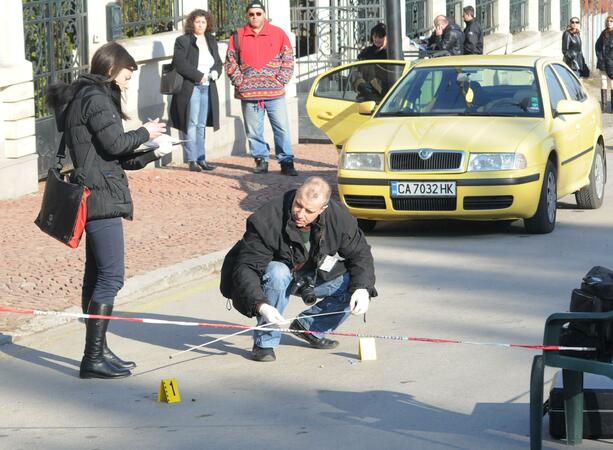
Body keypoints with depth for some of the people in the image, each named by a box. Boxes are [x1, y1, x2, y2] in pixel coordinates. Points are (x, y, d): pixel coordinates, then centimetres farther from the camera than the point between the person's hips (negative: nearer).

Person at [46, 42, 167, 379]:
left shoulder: (86, 96, 21)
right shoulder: (96, 98, -10)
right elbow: (114, 143, -18)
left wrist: (149, 155, 18)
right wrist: (145, 133, -1)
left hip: (95, 198, 11)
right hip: (102, 197, -11)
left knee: (96, 276, 13)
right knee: (111, 277, -11)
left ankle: (98, 351, 19)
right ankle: (94, 357, -13)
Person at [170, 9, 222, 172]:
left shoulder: (211, 41, 16)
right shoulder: (182, 41, -2)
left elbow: (218, 62, 20)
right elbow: (180, 64, -12)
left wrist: (215, 72, -3)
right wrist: (199, 75, -15)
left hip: (207, 88, 6)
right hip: (191, 87, -6)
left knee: (201, 125, 7)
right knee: (192, 124, -6)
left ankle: (201, 159, 10)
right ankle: (192, 160, -5)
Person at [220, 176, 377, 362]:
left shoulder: (338, 216, -19)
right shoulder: (267, 221, -32)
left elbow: (360, 253, -7)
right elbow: (245, 268, -34)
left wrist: (362, 289, -26)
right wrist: (261, 305, -51)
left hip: (312, 277, 5)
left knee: (355, 286, -16)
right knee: (278, 273, -40)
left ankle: (308, 327, 4)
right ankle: (264, 342, -24)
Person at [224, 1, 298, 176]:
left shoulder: (278, 34, 5)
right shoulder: (238, 36, 7)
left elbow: (288, 60, 6)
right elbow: (230, 62, 9)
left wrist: (281, 81, -3)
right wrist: (239, 82, -1)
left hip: (274, 92, -1)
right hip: (248, 94, 1)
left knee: (282, 128, -3)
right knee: (254, 131, 4)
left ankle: (286, 162, 1)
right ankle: (261, 160, 14)